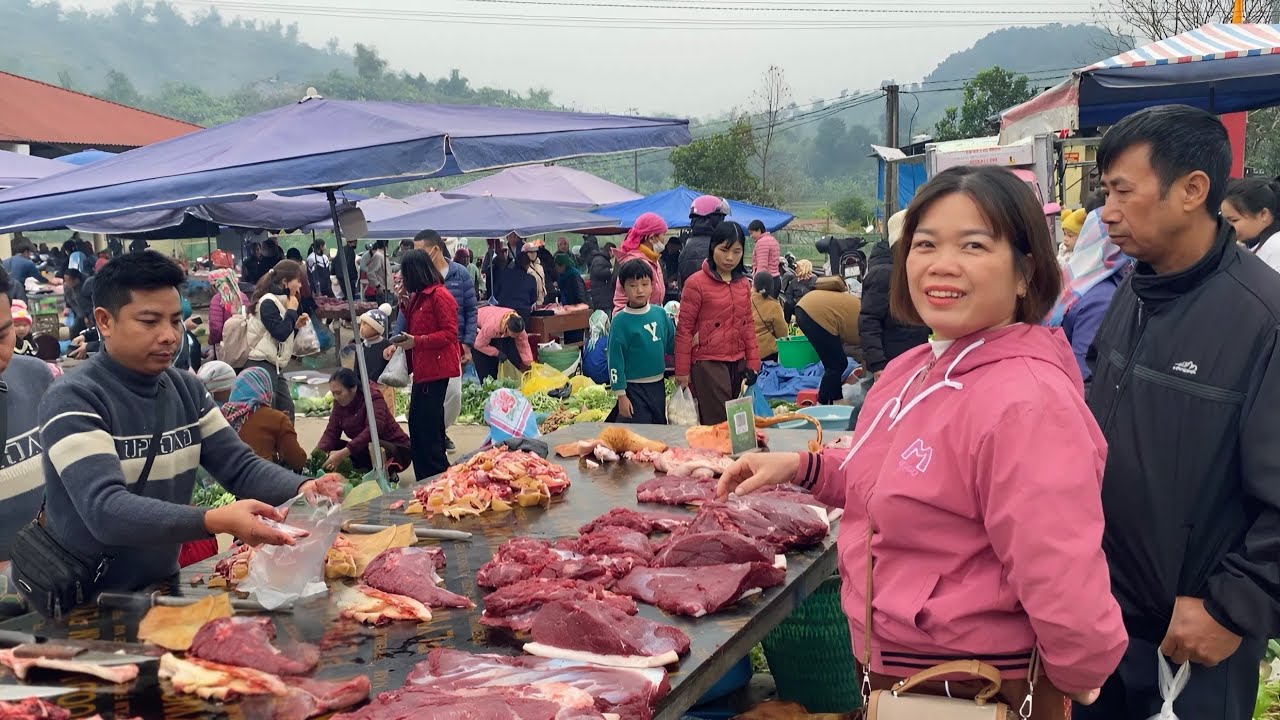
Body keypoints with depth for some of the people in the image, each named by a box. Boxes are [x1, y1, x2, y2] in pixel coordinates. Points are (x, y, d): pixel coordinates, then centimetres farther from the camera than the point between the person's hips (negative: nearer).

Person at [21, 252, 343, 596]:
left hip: (158, 587, 5)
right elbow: (105, 510, -28)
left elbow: (241, 466, 1)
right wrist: (215, 521, -41)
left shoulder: (188, 390, 4)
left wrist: (302, 489, -20)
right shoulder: (72, 399, -16)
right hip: (79, 601, -5)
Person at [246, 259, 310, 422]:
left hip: (273, 365, 10)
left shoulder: (281, 300, 14)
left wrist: (296, 325, 3)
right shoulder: (268, 302, -16)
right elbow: (280, 333, -22)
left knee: (286, 410, 11)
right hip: (261, 365, -10)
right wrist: (292, 310, -13)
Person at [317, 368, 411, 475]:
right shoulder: (340, 402, -1)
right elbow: (331, 431, -5)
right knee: (330, 448, -12)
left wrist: (343, 453, -44)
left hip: (396, 449, -7)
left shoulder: (373, 397, -21)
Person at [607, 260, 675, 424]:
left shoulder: (660, 313, 1)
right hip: (634, 388, -5)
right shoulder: (621, 320, -12)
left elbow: (672, 344, 12)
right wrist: (621, 395, -12)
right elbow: (615, 359, -11)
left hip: (658, 385, 5)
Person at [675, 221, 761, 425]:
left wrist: (753, 361, 9)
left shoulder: (744, 283, 10)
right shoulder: (696, 283, -9)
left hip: (737, 363, 6)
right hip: (708, 364, -6)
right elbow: (684, 329, -7)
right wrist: (682, 370, -6)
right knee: (717, 425, -5)